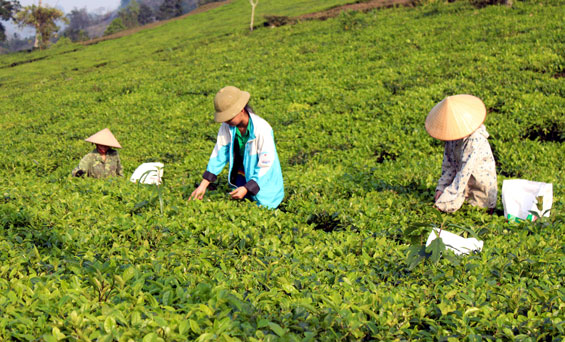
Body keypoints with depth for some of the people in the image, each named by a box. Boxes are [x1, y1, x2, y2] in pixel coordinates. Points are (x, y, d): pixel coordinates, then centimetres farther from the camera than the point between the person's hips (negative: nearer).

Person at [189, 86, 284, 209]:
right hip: (242, 175, 5)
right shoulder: (227, 126, -14)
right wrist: (203, 184, -12)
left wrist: (246, 188, -30)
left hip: (262, 182, -5)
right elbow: (219, 154, -7)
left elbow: (266, 164, -25)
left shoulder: (262, 129, -29)